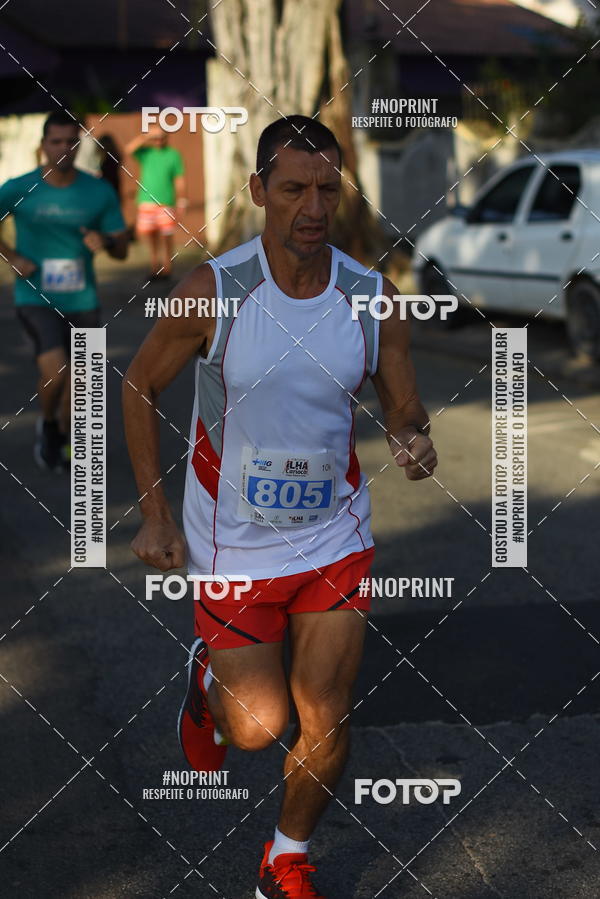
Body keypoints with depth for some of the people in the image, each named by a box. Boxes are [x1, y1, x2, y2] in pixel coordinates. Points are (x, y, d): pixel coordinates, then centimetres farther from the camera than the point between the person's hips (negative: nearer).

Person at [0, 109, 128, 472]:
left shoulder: (100, 192, -1)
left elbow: (123, 249, 3)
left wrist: (106, 242, -19)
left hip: (82, 301, 3)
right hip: (36, 298, -3)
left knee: (76, 380, 10)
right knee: (55, 371, -22)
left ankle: (59, 441, 37)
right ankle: (47, 424, 9)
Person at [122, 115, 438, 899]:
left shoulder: (373, 296, -7)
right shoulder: (212, 290, -16)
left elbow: (403, 407, 2)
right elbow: (140, 384, -3)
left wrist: (413, 440, -24)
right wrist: (154, 513, -6)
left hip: (336, 538, 3)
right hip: (233, 542, -2)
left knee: (326, 723, 4)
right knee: (257, 726, 0)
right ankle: (209, 680, 36)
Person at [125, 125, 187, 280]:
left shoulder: (173, 155, 4)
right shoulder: (145, 152, 8)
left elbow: (179, 180, 4)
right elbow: (129, 148, -9)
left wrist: (181, 202, 0)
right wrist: (146, 137, -15)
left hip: (166, 202, -2)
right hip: (146, 201, 2)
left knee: (166, 235, -1)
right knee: (147, 232, -1)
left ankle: (166, 267, 8)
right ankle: (154, 260, 18)